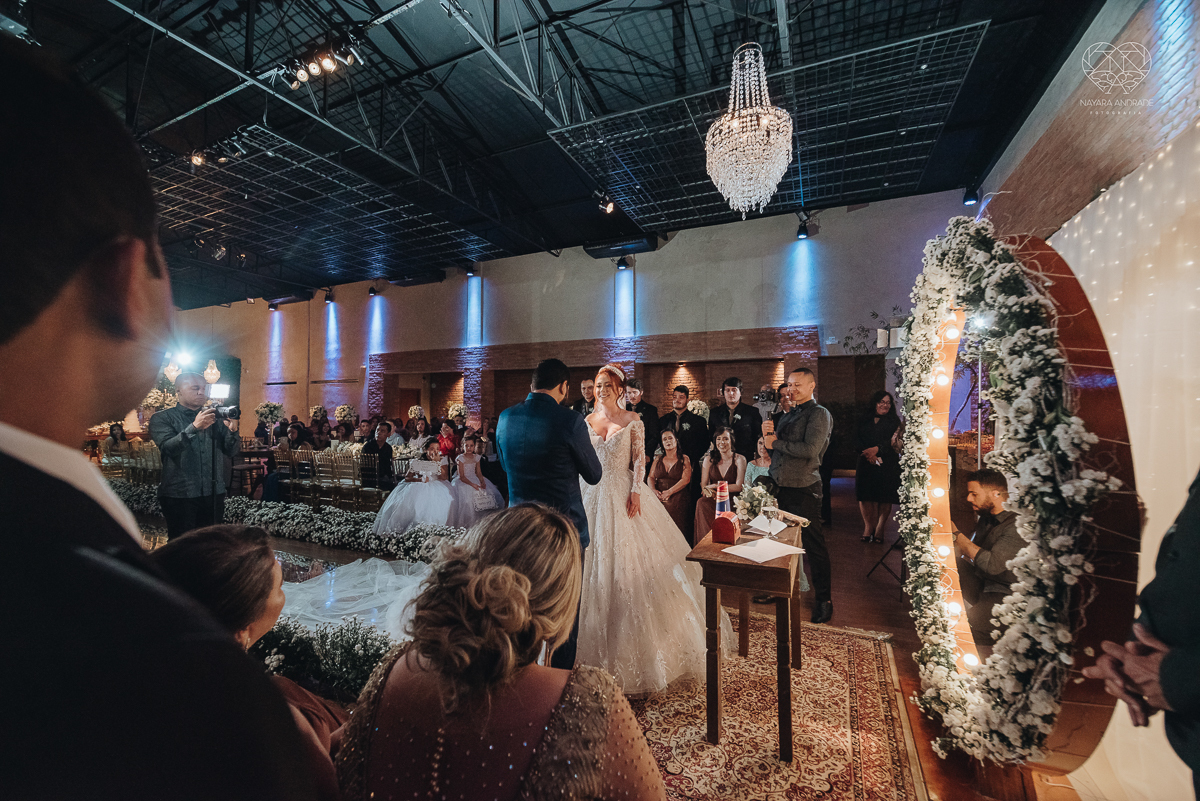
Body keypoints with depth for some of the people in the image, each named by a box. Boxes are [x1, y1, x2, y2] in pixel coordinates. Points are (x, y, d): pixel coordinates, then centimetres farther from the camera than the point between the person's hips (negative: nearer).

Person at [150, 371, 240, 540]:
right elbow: (168, 448, -14)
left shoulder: (215, 417, 13)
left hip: (214, 494, 3)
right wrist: (194, 427, -28)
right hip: (180, 495, -3)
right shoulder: (162, 418, 4)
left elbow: (230, 452, 6)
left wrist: (231, 430, -13)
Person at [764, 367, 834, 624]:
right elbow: (773, 448, 16)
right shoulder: (786, 415, 16)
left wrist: (776, 442, -11)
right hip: (779, 487, 7)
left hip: (803, 489, -7)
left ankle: (824, 600, 17)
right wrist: (768, 433, -5)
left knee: (813, 545, 3)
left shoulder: (819, 414, -7)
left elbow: (810, 449, -20)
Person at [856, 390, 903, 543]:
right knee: (865, 495, -3)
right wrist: (868, 453, -10)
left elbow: (894, 441, -3)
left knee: (885, 496, -3)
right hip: (866, 463, 2)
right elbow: (858, 440, 5)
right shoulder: (863, 420, 13)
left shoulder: (894, 421, 9)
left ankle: (879, 529, 4)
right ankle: (868, 527, 5)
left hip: (886, 464, -1)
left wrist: (877, 449, -16)